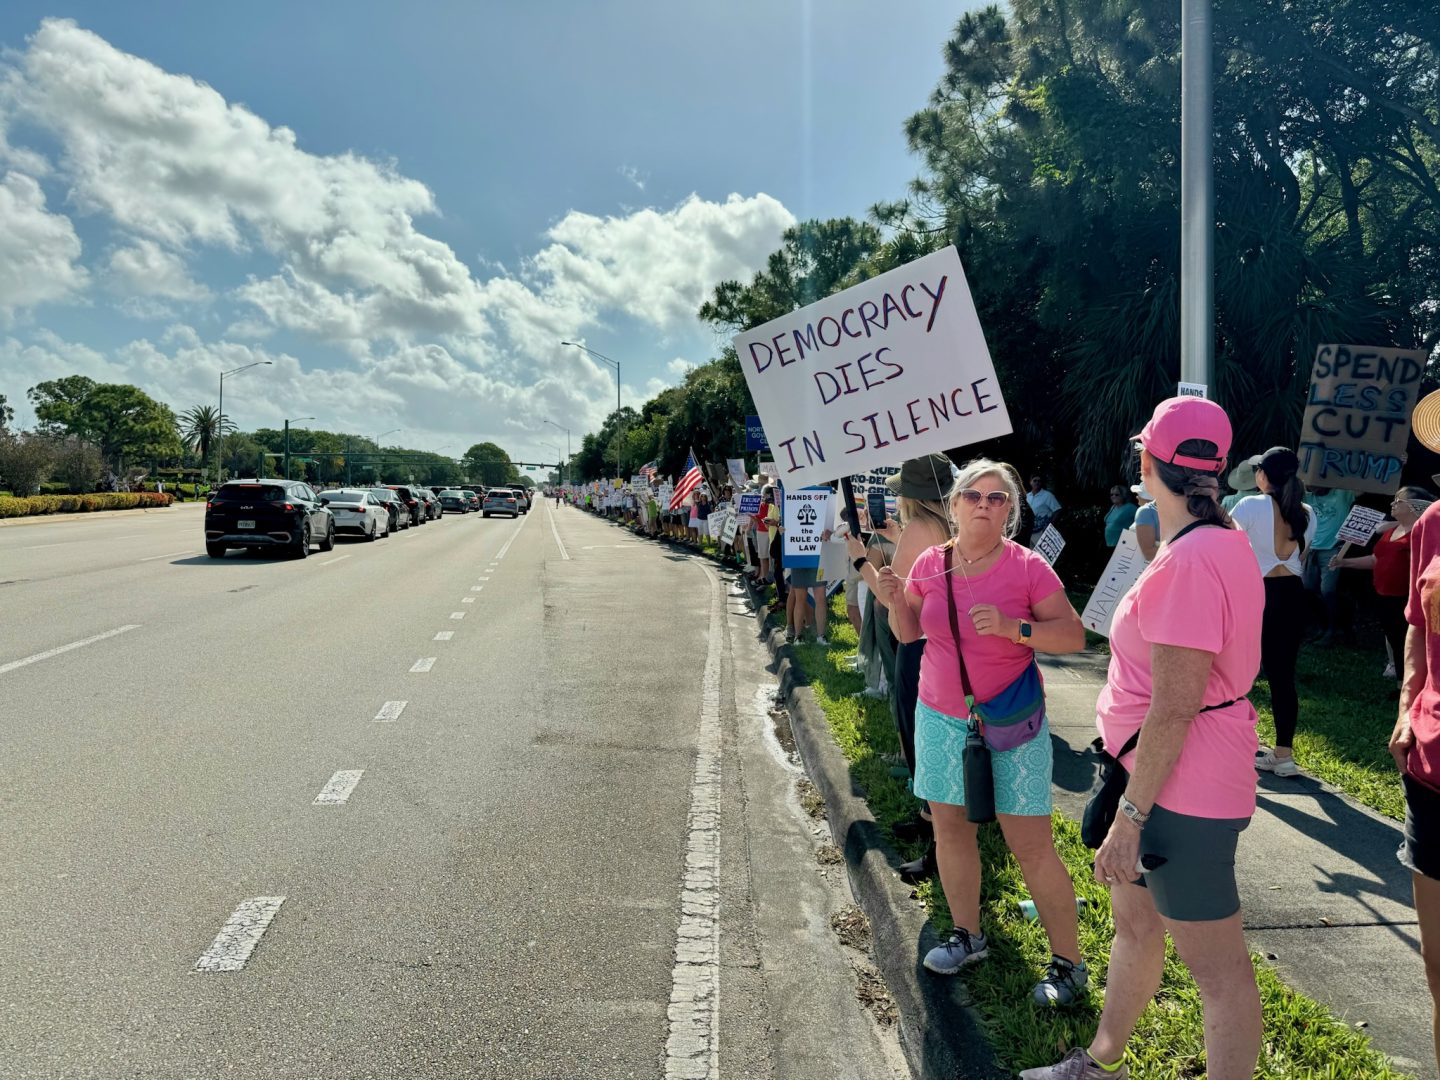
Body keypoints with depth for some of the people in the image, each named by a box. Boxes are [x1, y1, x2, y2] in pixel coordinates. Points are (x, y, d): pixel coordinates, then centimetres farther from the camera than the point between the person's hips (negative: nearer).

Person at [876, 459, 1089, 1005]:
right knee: (950, 829, 12)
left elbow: (1074, 635, -10)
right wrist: (895, 600, -10)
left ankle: (1068, 962, 15)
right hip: (940, 717, 4)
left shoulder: (1027, 567, -10)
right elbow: (909, 632, 11)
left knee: (1032, 846, -1)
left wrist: (1013, 627, -25)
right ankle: (968, 935, 31)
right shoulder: (931, 563, 1)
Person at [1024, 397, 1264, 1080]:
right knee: (1134, 922, 23)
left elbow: (1173, 710, -25)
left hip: (1180, 785, -11)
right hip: (1168, 774, 11)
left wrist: (1129, 816, -20)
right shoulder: (1223, 542, 8)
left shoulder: (1188, 562, -24)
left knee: (1217, 966, 4)